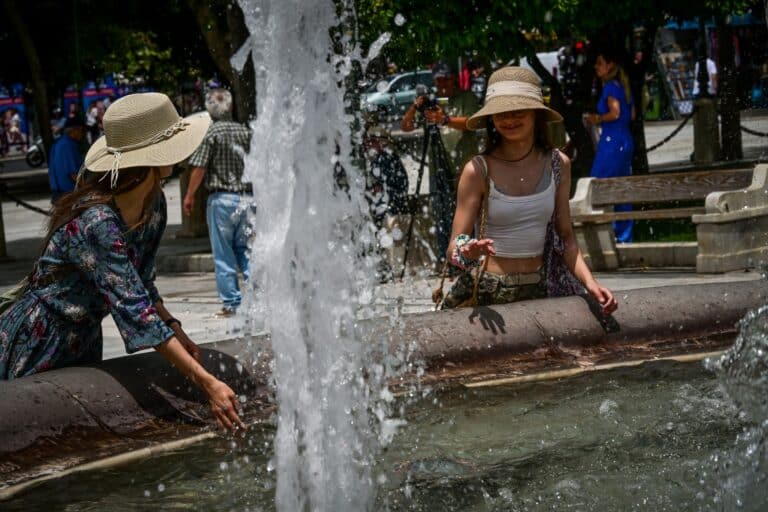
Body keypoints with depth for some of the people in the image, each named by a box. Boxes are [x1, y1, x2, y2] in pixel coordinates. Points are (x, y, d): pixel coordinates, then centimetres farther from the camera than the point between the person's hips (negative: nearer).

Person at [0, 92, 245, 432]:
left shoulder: (154, 205, -4)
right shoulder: (95, 222, -31)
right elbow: (134, 309, -36)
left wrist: (174, 329, -11)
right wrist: (207, 383, -40)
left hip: (85, 343, 8)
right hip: (37, 349, -8)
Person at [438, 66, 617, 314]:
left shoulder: (558, 165, 1)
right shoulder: (478, 171, -11)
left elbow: (565, 237, 8)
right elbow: (454, 249, -10)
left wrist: (589, 281, -6)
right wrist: (468, 251, -32)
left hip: (541, 290, 4)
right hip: (487, 293, -4)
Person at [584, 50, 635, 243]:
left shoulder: (610, 87, -10)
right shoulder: (624, 86, 16)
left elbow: (615, 113, -20)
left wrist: (597, 119, -3)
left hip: (611, 141, -9)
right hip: (626, 141, 9)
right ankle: (624, 236, 12)